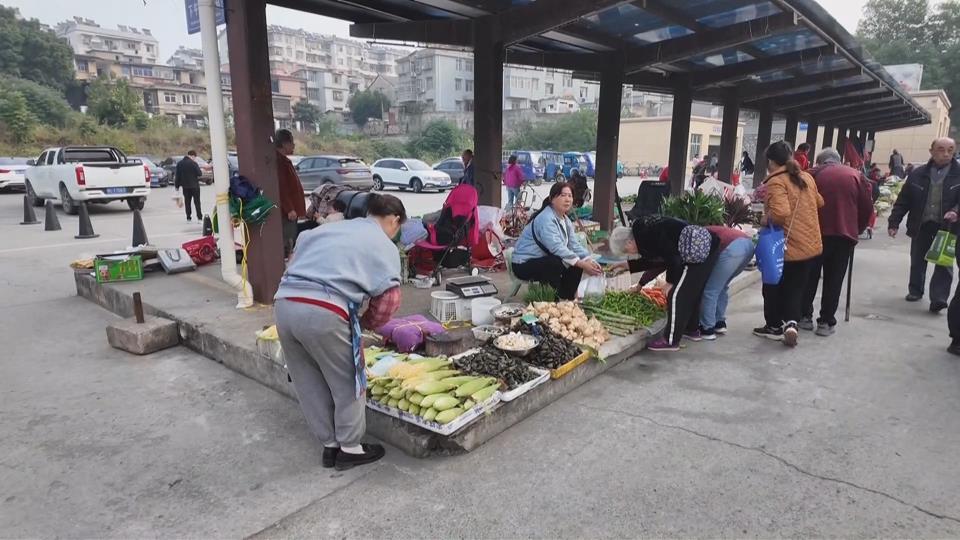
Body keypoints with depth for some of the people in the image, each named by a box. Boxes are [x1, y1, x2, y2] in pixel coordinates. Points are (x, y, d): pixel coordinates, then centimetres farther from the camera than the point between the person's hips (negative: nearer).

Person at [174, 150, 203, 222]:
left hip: (185, 186, 5)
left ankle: (188, 217, 9)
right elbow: (199, 173, -13)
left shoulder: (179, 163, 6)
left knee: (187, 201, 10)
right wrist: (202, 172, 10)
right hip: (194, 185, -5)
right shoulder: (193, 163, -14)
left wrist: (177, 185, 14)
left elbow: (177, 176, 8)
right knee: (197, 201, 0)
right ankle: (200, 217, -3)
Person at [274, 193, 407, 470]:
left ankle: (329, 445, 33)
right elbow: (388, 299, 3)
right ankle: (350, 448, 27)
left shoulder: (328, 228, 26)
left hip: (284, 303, 7)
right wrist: (363, 322, 21)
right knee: (346, 383, 14)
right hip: (323, 312, -7)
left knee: (309, 382, 19)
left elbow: (295, 259, 24)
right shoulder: (385, 246, 9)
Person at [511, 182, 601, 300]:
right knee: (557, 263, -32)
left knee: (576, 264, -4)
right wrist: (582, 264, -35)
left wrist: (589, 261, -18)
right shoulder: (546, 219, -23)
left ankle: (567, 299, 8)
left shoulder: (566, 220, 7)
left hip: (545, 261, 9)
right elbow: (557, 247, -34)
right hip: (524, 264, -9)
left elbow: (574, 245, -1)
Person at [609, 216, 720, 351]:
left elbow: (672, 257, -22)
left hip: (698, 252, -10)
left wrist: (670, 282, -9)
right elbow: (654, 260, 21)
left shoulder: (646, 235, -20)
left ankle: (671, 341, 2)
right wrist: (627, 265, 26)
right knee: (692, 292, 22)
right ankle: (692, 330, 36)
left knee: (676, 294, -5)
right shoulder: (643, 228, 10)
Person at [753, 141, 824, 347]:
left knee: (774, 287, 13)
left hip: (786, 247, -6)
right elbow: (819, 203, 22)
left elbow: (780, 213, -29)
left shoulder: (775, 182, -17)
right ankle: (790, 322, -3)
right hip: (810, 245, 7)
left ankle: (775, 326, 23)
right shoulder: (807, 177, 7)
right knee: (795, 288, 14)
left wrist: (766, 218, -11)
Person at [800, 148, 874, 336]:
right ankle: (826, 322, 6)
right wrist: (857, 229, 16)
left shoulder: (813, 174, 5)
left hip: (815, 233, -1)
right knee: (834, 280, 5)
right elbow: (867, 207, 5)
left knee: (810, 277, 11)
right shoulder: (856, 175, 9)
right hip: (844, 234, 1)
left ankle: (805, 316, 14)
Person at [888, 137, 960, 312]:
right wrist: (894, 223, -2)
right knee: (917, 261, 15)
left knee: (944, 264, -4)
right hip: (921, 226, 2)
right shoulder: (918, 174, 1)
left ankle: (938, 299, -3)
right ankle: (915, 291, 32)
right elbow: (903, 201, 3)